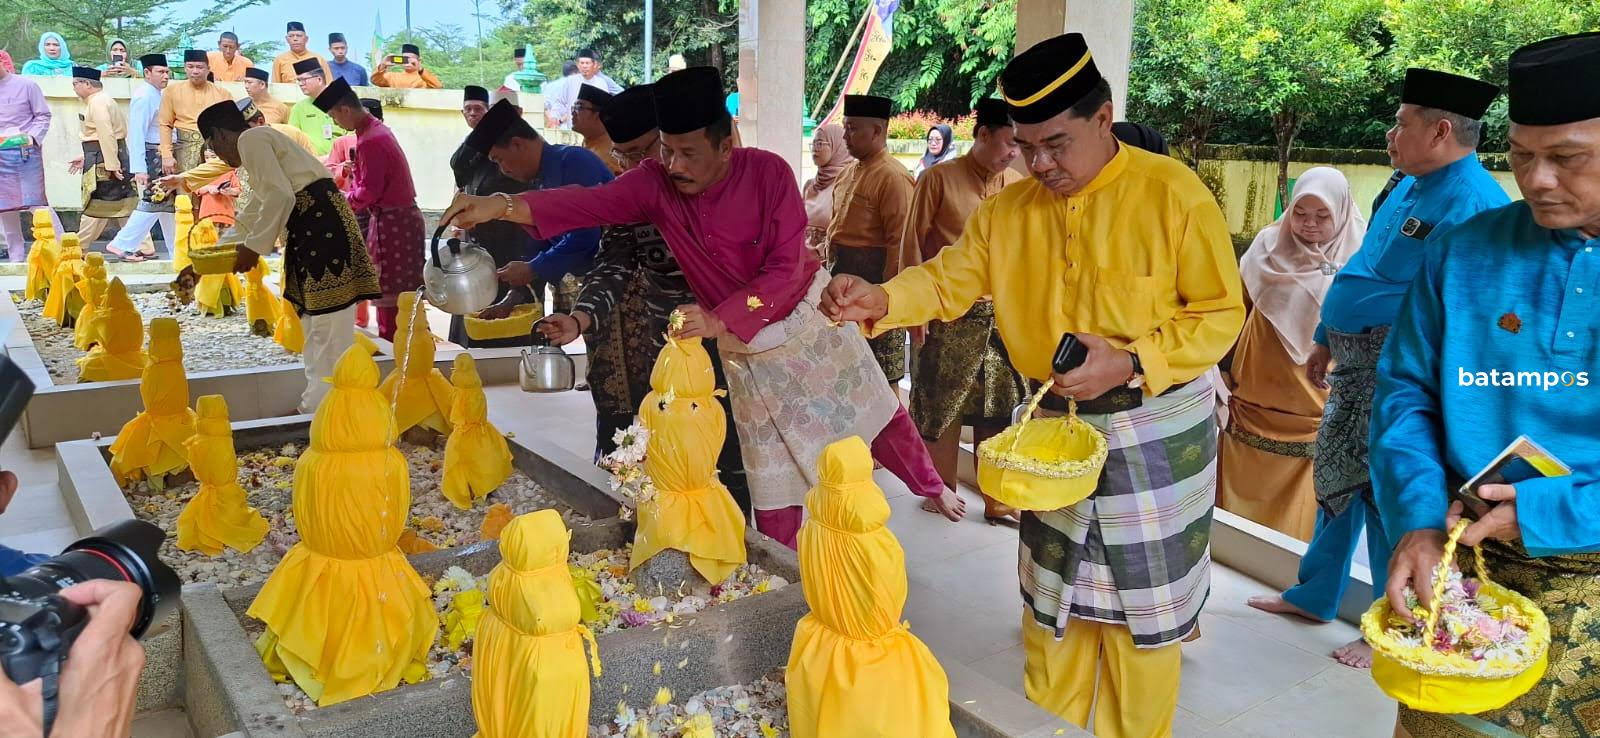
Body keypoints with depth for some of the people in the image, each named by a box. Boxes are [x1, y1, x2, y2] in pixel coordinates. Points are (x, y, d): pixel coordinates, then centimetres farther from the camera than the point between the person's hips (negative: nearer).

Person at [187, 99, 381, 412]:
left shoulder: (251, 139, 0)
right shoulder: (259, 142, 31)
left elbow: (280, 197, -15)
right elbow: (248, 219, 38)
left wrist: (254, 247, -7)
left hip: (320, 225, -11)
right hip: (312, 229, 11)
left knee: (327, 330, -10)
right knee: (315, 323, 14)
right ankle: (316, 404, 22)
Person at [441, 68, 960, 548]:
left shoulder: (768, 172, -23)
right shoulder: (656, 184, -16)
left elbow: (786, 269, -25)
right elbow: (588, 204, -28)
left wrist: (718, 321, -35)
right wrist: (502, 206, -43)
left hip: (808, 321, -1)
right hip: (745, 350, 1)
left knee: (878, 418, 16)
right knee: (772, 479, 8)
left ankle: (931, 486, 44)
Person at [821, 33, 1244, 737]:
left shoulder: (1173, 192, -15)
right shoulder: (1007, 211, -1)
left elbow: (1220, 313, -13)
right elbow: (947, 279, 0)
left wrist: (1129, 364, -25)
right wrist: (881, 300, -21)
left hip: (1157, 433, -4)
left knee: (1144, 606, 9)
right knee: (1050, 598, 16)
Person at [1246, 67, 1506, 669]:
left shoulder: (1470, 203, -20)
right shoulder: (1408, 189, 11)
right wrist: (1326, 342, 22)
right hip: (1356, 365, 10)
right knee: (1336, 476, 19)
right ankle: (1314, 594, 37)